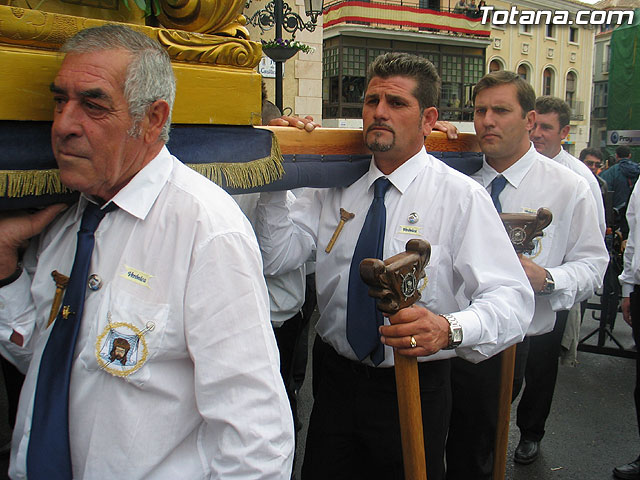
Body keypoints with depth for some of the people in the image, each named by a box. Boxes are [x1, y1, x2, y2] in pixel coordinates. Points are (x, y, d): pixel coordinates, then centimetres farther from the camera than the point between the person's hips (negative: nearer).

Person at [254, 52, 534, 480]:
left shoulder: (461, 196, -12)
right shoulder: (336, 187, 1)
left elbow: (512, 299, -21)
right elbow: (276, 257, -4)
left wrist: (449, 329, -41)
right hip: (335, 379, 3)